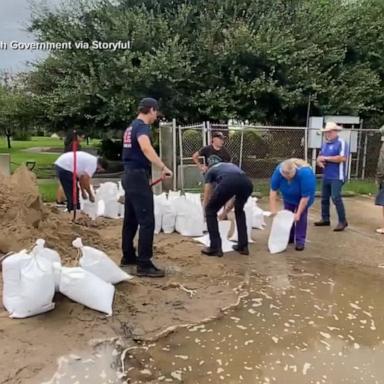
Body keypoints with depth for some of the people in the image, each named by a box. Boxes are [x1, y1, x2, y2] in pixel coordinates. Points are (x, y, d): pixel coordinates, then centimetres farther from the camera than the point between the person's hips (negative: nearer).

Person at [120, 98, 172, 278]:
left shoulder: (131, 126, 17)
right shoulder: (142, 127, -13)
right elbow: (146, 148, -35)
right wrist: (163, 167, -39)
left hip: (129, 175, 10)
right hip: (138, 176, -10)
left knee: (131, 219, 16)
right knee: (147, 221, -9)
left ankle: (128, 256, 25)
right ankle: (144, 265, -7)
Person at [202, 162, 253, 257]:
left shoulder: (210, 171, 34)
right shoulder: (231, 166, 45)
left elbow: (207, 198, 30)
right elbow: (235, 197, 44)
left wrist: (207, 212, 46)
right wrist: (225, 212, 55)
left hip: (228, 182, -5)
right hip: (247, 183, 5)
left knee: (211, 211, 18)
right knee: (239, 211, 32)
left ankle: (215, 248, 16)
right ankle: (243, 246, 31)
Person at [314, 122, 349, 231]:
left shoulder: (341, 143, -9)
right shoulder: (325, 144, 15)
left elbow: (343, 158, -22)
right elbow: (319, 157, 20)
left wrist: (326, 158, -16)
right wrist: (319, 161, -5)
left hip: (337, 177, -8)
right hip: (326, 177, 8)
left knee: (336, 198, -13)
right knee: (324, 198, 12)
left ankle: (342, 221, -4)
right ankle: (325, 219, 23)